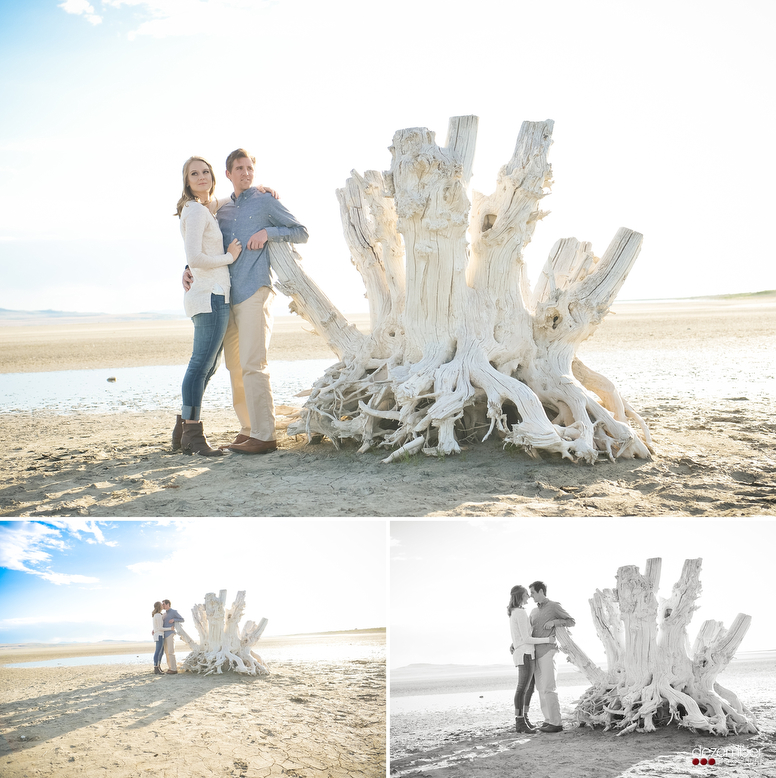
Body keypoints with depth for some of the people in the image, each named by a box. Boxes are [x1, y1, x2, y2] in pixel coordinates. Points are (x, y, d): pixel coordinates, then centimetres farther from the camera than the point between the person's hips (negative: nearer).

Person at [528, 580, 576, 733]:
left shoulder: (554, 606, -1)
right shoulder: (534, 611, 19)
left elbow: (572, 622, 1)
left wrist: (554, 622, -12)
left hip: (547, 651, -7)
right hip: (536, 653, 7)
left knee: (548, 688, -10)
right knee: (541, 688, 6)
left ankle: (556, 723, -8)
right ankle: (548, 720, 11)